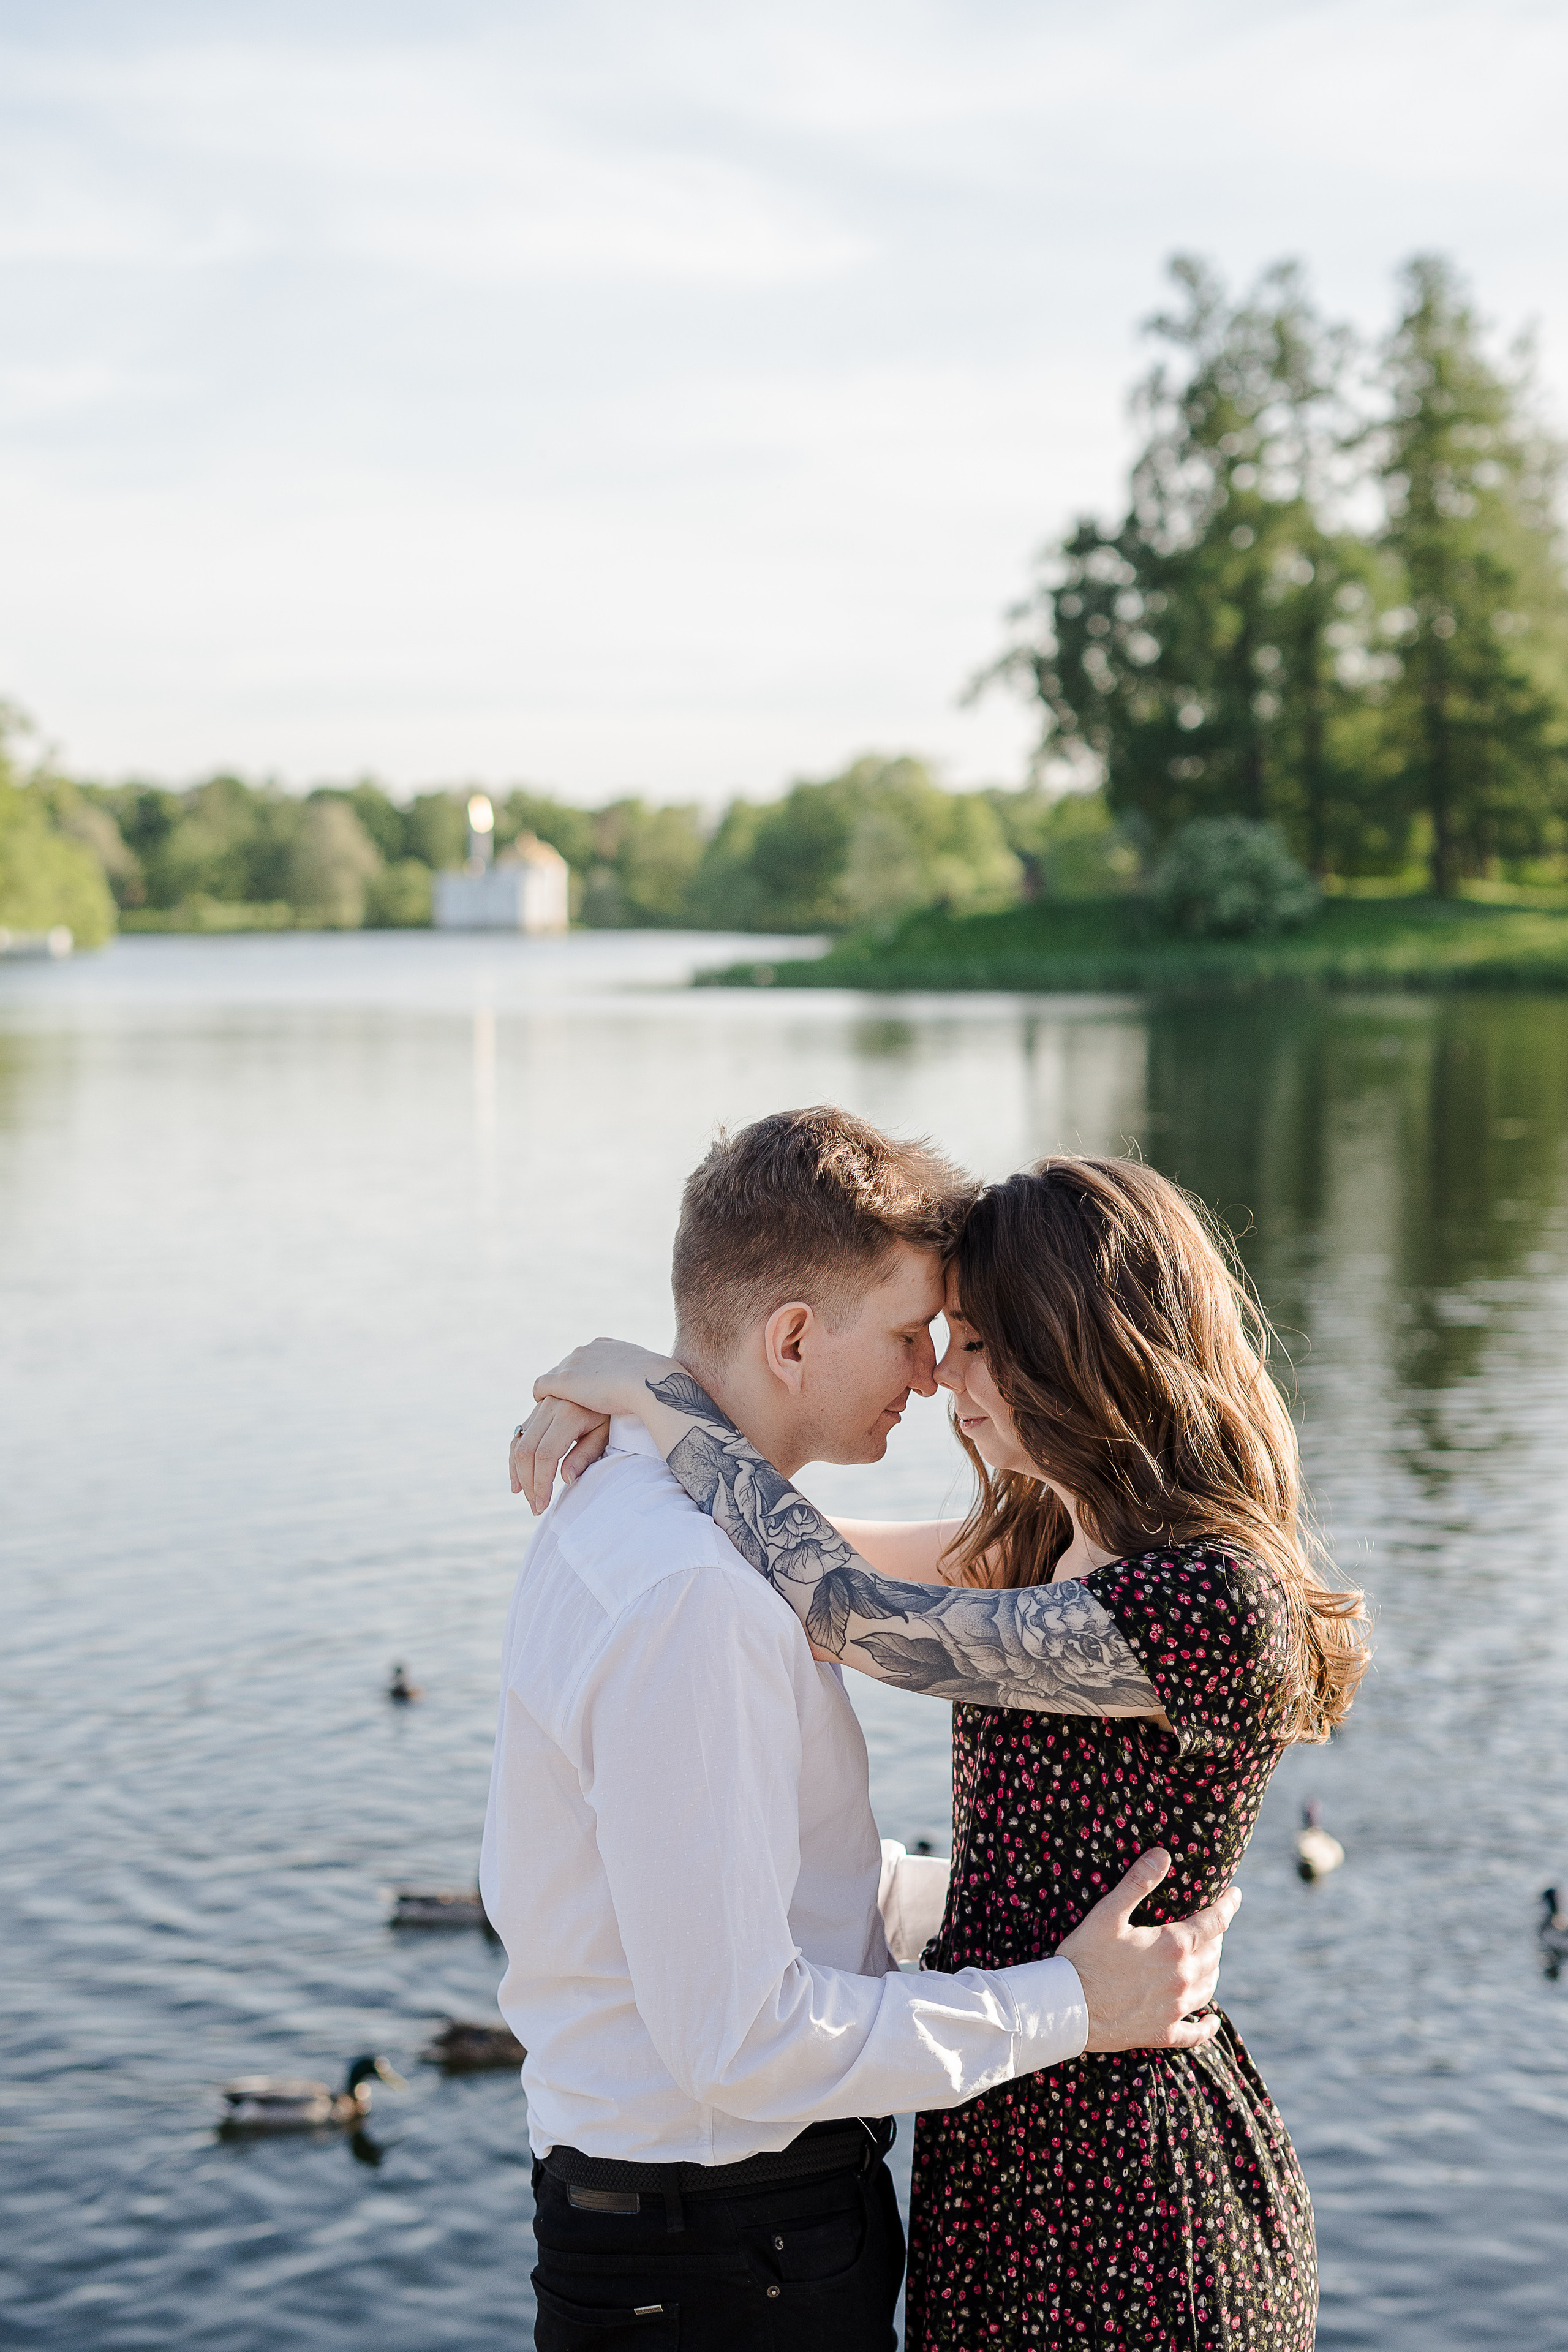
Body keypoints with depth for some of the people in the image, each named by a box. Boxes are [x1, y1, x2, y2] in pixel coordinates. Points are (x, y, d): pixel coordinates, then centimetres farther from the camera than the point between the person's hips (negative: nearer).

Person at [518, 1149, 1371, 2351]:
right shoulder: (1052, 1539, 5)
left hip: (1113, 2179, -9)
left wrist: (655, 1389, -13)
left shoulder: (1207, 1600, -25)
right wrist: (612, 1407, -2)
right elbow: (832, 1549, 14)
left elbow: (849, 1609, -24)